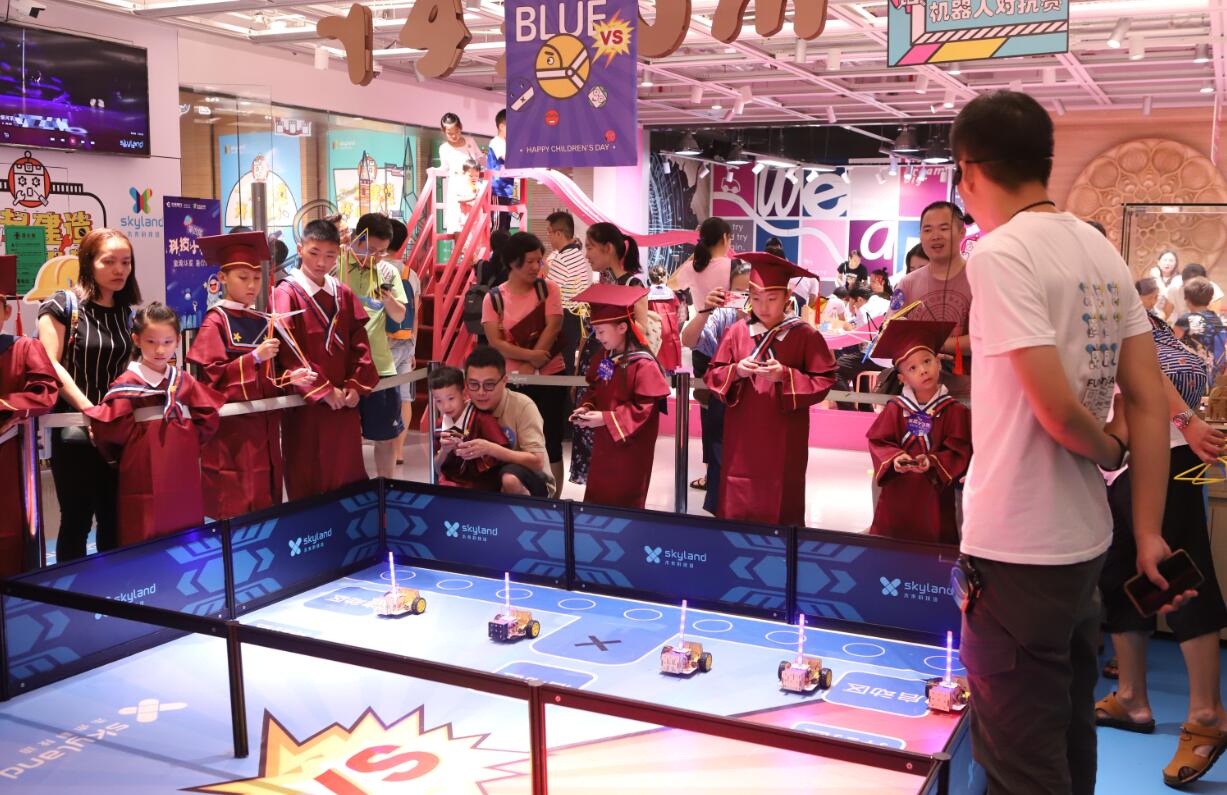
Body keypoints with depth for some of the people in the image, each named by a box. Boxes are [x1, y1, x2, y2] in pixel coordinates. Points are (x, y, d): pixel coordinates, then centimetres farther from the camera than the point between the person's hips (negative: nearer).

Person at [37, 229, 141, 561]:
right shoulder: (62, 306, -6)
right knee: (77, 520, 0)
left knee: (115, 520, 10)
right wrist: (90, 410, -21)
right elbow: (51, 365, -13)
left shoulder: (126, 313, 11)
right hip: (75, 428, -5)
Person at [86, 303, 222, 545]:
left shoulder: (184, 382, 9)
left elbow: (209, 419, 9)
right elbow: (110, 429, -16)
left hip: (185, 485, 5)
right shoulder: (127, 385, -7)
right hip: (145, 487, -5)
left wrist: (185, 442, 0)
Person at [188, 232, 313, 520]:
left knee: (266, 501, 11)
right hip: (230, 428, -6)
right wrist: (254, 357, -20)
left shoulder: (263, 323, 11)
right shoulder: (215, 322, -7)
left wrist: (291, 378, -5)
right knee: (235, 505, -2)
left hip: (264, 424, 6)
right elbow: (213, 375, -14)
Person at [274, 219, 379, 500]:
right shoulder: (286, 294, -7)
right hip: (306, 403, -5)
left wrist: (354, 385, -7)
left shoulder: (344, 295, 9)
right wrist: (323, 389, -16)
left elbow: (359, 344, 6)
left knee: (348, 476, 11)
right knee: (308, 481, 3)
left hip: (345, 402, 5)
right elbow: (289, 351, -14)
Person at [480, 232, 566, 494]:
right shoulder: (494, 298, -1)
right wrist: (530, 356, -21)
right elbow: (495, 342, -9)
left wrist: (531, 367, -16)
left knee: (551, 442, 5)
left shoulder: (548, 288, -1)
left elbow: (553, 328, -10)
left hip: (550, 375, 0)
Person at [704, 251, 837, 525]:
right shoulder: (737, 332, 2)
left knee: (779, 508, 5)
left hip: (784, 441, -2)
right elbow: (712, 375, 5)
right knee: (737, 507, 5)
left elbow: (824, 382, -5)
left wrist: (785, 376, -18)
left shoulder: (805, 335, -4)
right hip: (741, 439, 2)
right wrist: (736, 371, -15)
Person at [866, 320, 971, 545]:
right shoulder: (895, 409, 0)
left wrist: (932, 462, -21)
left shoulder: (954, 411, -4)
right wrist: (894, 458, -17)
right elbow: (878, 442, 1)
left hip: (935, 494, -1)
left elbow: (959, 453, -7)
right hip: (897, 493, 1)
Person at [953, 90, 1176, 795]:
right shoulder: (1102, 252, 8)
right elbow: (1150, 401, 5)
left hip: (1017, 551, -8)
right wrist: (1148, 533, 6)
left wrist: (1113, 451, 0)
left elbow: (1059, 411, -21)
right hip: (1087, 541, 8)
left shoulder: (1000, 255, -16)